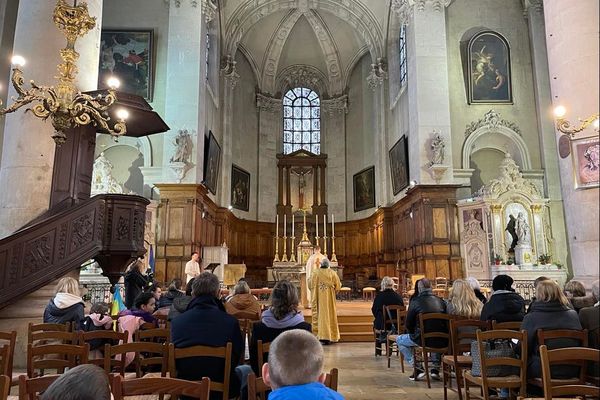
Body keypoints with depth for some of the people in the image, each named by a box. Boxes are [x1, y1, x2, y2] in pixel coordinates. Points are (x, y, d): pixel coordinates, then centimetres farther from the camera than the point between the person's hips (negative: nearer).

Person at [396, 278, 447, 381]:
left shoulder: (415, 301, -4)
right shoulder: (441, 301, 8)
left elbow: (409, 325, 1)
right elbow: (445, 323, 18)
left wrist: (413, 333, 23)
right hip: (441, 341, 5)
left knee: (399, 340, 18)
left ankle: (416, 368, 8)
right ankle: (436, 367, 30)